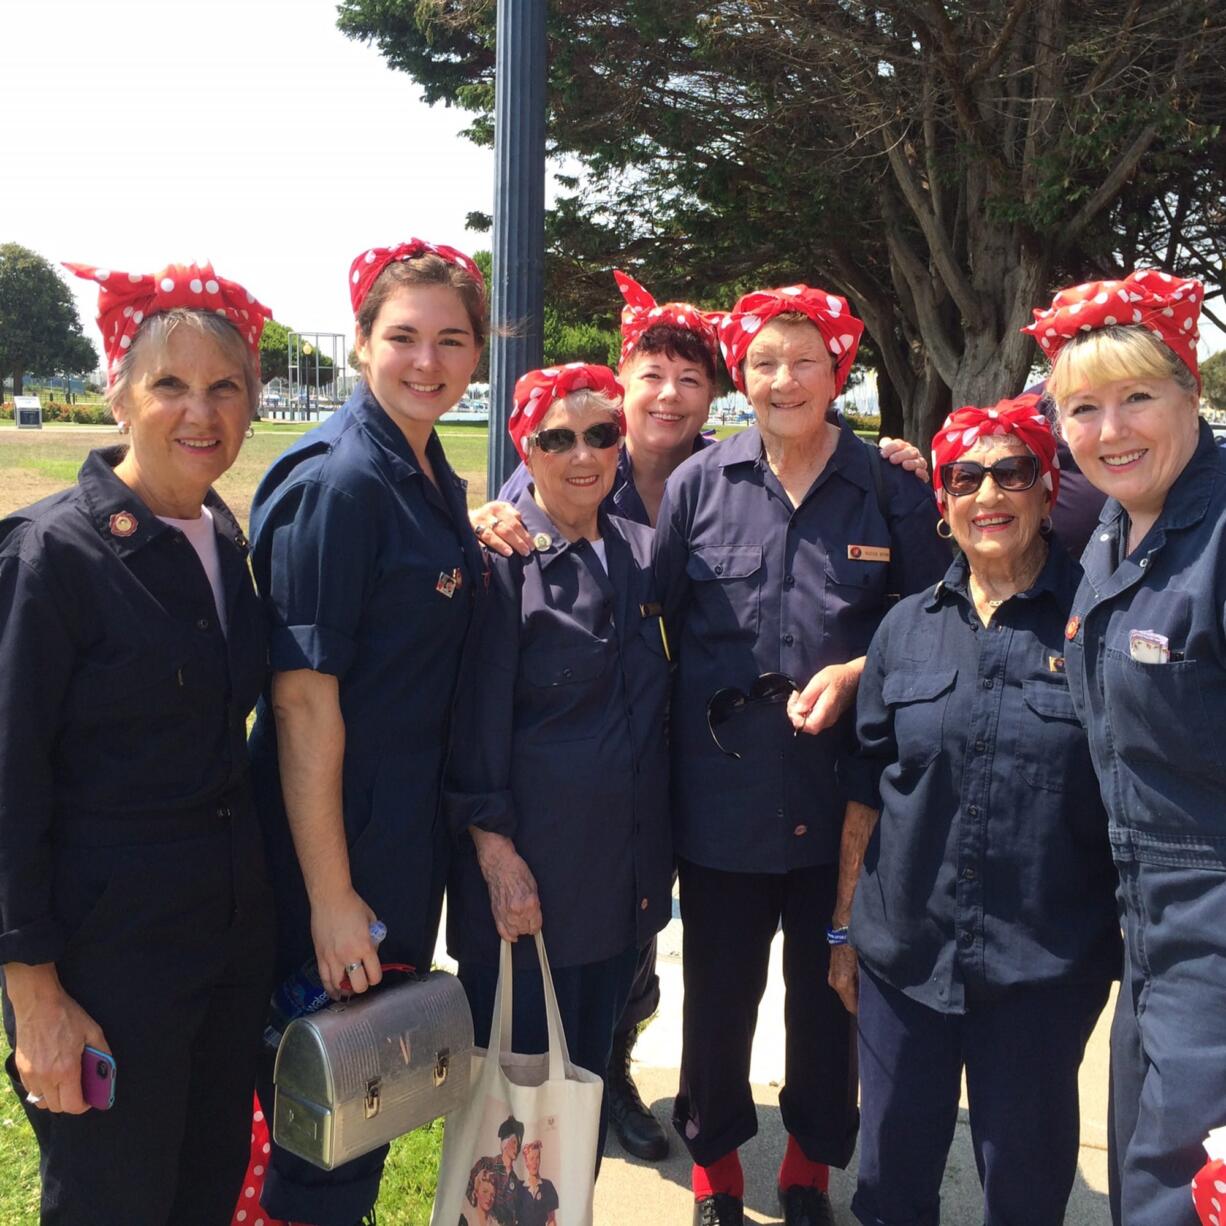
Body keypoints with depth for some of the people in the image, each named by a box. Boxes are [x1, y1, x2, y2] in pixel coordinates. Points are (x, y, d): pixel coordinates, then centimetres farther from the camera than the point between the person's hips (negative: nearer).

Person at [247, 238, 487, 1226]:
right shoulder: (335, 481, -19)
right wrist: (331, 895, -21)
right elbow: (303, 700, -22)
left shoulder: (436, 478, 7)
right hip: (333, 822, -8)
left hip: (411, 822, 9)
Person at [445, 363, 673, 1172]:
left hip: (625, 874, 5)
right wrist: (496, 854, -13)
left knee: (589, 1073, 17)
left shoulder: (642, 553, 7)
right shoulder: (501, 558, -9)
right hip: (530, 872, -5)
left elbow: (656, 707, 14)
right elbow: (476, 719, -11)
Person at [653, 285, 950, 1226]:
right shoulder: (699, 483, -1)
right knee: (720, 985, 13)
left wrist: (855, 673, -13)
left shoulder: (891, 490, -1)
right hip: (723, 786, 0)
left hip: (843, 789, 1)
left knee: (829, 984, 16)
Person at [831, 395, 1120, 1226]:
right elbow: (866, 790, 8)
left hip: (1044, 966, -2)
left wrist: (1133, 944, -5)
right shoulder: (907, 627, 3)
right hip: (903, 950, 3)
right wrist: (844, 927, 9)